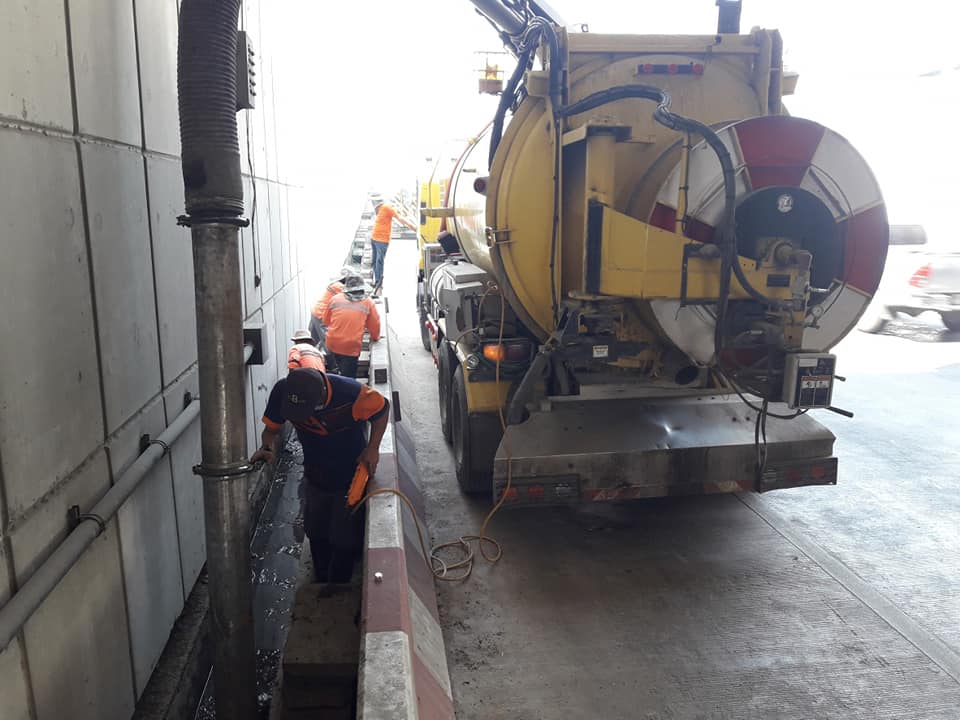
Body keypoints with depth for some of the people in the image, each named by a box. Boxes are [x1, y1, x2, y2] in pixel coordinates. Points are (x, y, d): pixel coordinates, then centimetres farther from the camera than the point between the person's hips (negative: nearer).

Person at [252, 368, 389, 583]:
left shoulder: (351, 394, -36)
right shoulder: (282, 391, -26)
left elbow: (382, 409, -15)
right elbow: (271, 428, -10)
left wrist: (372, 448, -21)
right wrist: (267, 448, -32)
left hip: (350, 478, -3)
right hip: (315, 477, 4)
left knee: (344, 541, 6)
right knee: (316, 536, 19)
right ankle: (320, 582, 45)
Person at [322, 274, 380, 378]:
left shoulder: (335, 299, 5)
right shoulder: (368, 302, 1)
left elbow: (326, 320, 16)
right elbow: (374, 324, 7)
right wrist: (374, 338, 27)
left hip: (333, 343, 2)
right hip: (352, 346, -2)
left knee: (339, 370, 25)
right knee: (348, 377, 5)